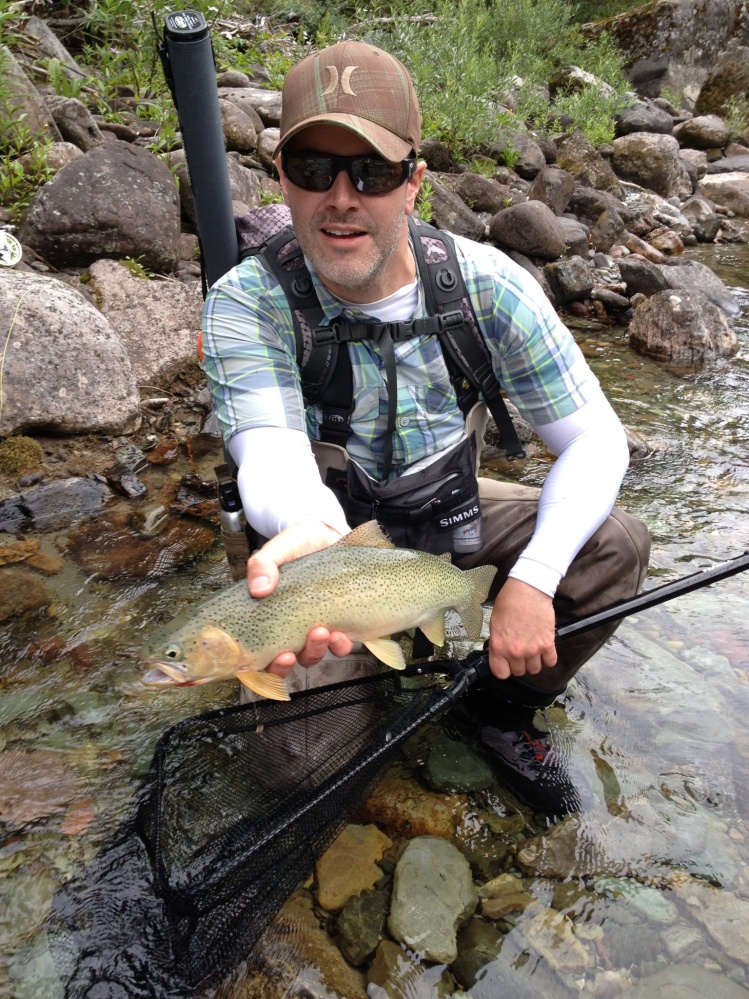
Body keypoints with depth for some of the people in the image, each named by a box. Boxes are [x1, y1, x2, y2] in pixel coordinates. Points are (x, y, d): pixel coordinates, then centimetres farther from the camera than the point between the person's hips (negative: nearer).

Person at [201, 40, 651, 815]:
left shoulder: (486, 285, -18)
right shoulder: (246, 303, -22)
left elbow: (596, 439, -16)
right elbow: (271, 453, -37)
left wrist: (533, 577, -30)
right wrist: (309, 533, -62)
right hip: (325, 518, -2)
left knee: (616, 546, -17)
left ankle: (504, 710, 7)